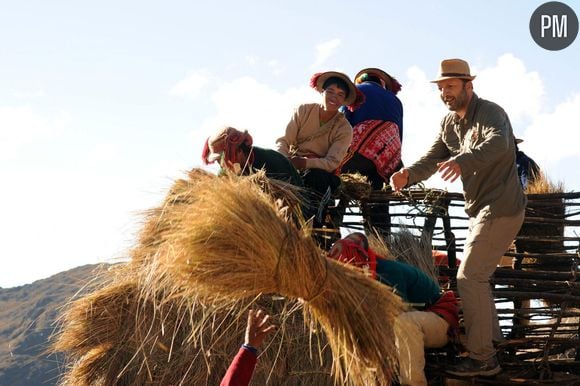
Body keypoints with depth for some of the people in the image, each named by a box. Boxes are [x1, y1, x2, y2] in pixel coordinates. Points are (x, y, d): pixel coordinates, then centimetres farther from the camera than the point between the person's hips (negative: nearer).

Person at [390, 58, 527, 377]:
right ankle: (491, 338, 35)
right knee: (476, 274, 20)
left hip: (500, 209, -10)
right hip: (482, 208, 10)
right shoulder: (449, 122, 10)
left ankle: (482, 359, -7)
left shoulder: (490, 113, -18)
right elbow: (433, 158, 1)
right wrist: (408, 175, -20)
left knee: (469, 278, -12)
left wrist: (463, 161, -58)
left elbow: (498, 143, -40)